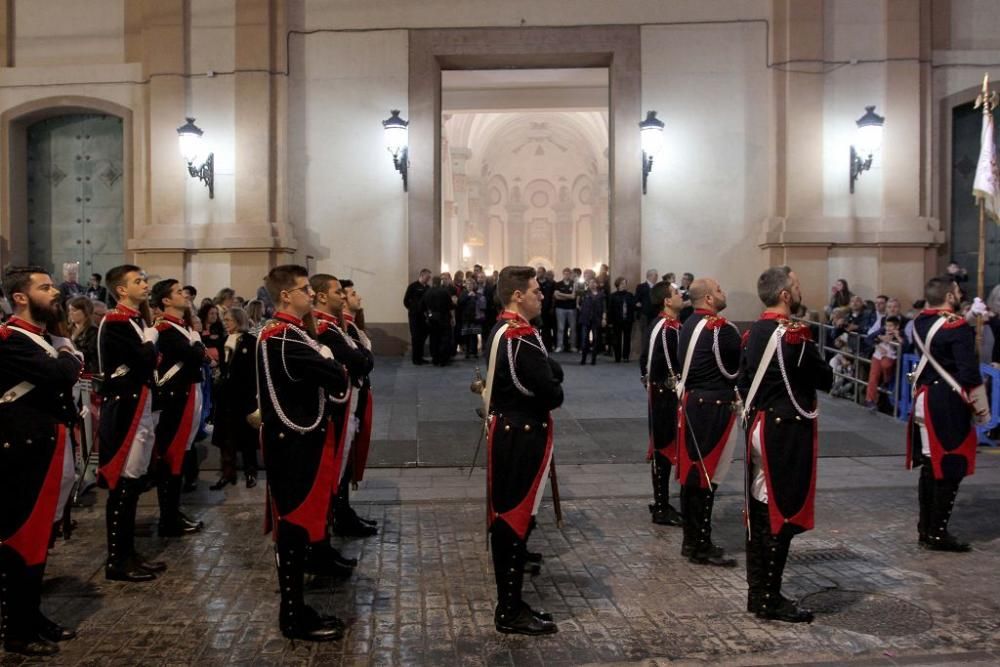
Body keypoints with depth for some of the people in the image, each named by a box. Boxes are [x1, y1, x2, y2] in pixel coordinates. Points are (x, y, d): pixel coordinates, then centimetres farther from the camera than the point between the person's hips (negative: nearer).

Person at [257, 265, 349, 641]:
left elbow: (328, 382, 14)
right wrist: (330, 363, -3)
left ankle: (295, 608, 25)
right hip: (294, 445, -10)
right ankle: (294, 618, 8)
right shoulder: (284, 339, -20)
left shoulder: (285, 334, 14)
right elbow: (337, 378, -22)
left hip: (297, 442, 10)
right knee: (294, 525, -2)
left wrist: (326, 365, -5)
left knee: (295, 525, 15)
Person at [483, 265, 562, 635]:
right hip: (522, 436, -10)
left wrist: (552, 374, -3)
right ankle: (510, 612, 5)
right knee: (517, 519, -3)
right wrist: (556, 387, -1)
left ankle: (509, 602, 24)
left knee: (505, 517, 14)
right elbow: (550, 392, -21)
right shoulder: (522, 337, -20)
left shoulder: (500, 332, 12)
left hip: (505, 431, 10)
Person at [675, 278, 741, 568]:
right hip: (712, 408, -9)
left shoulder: (691, 324, 11)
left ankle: (691, 540, 23)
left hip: (692, 403, 9)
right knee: (706, 476, -3)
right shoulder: (720, 328, -16)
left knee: (692, 473, 14)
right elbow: (740, 364, -10)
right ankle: (701, 547, 3)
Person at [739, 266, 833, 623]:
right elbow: (826, 379, -9)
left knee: (759, 511, 12)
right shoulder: (795, 335, -17)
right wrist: (815, 362, 9)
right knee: (783, 513, -2)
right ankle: (770, 599, 4)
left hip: (758, 427, 9)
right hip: (787, 432, -9)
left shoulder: (753, 333, 8)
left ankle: (757, 593, 21)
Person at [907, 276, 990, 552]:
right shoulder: (958, 327, -16)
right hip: (950, 405, -8)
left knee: (930, 467, 14)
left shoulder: (920, 322, 6)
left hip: (924, 399, 8)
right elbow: (969, 373, -17)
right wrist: (981, 408, -8)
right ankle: (938, 534, 3)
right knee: (950, 470, 0)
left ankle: (925, 529, 21)